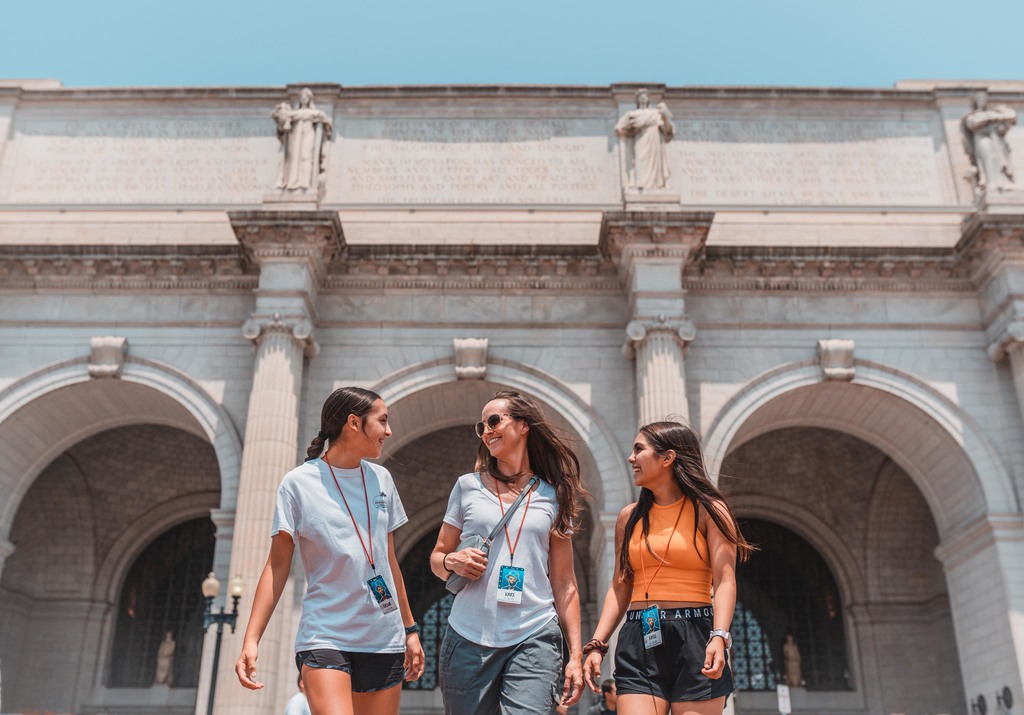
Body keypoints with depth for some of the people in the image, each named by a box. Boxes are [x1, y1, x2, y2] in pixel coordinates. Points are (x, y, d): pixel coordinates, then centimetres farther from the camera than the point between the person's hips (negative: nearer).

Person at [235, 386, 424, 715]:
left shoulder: (381, 479, 10)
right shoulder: (299, 483, -3)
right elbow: (277, 567, -4)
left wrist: (410, 629, 17)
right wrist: (251, 640, -13)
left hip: (385, 639, 5)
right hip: (325, 636, -5)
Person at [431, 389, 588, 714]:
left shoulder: (553, 497, 8)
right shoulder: (468, 486, 9)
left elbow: (564, 582, 9)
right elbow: (437, 558, 15)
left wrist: (575, 655, 3)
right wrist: (452, 561, -9)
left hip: (534, 639, -1)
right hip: (468, 638, 1)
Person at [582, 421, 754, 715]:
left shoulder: (708, 510, 1)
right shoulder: (630, 517, 14)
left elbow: (725, 582, -8)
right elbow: (619, 588, 14)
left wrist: (719, 636, -23)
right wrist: (597, 644, 4)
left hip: (695, 638, -3)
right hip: (639, 640, 3)